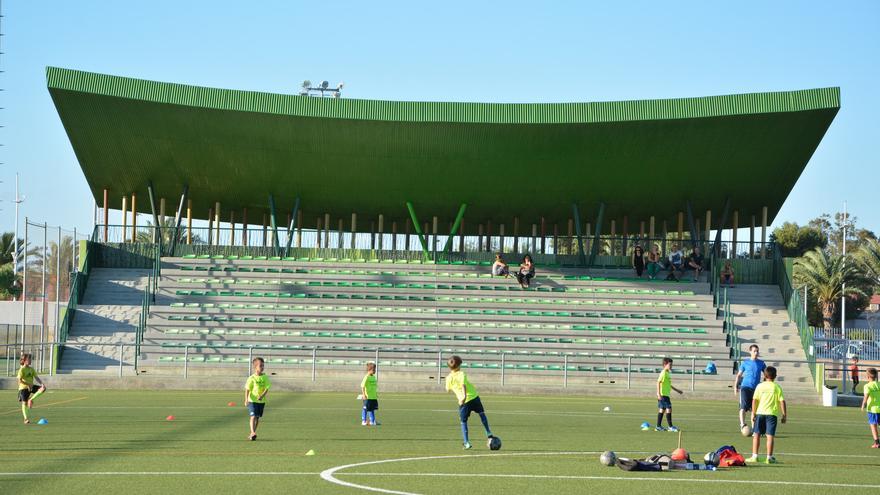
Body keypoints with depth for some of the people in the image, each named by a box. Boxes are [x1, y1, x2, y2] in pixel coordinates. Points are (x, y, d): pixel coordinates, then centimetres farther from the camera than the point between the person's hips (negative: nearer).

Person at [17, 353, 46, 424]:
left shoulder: (31, 369, 9)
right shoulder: (22, 369, -11)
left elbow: (36, 377, 4)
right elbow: (20, 380, -19)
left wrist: (42, 383, -13)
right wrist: (28, 384, -26)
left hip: (31, 386, 6)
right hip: (23, 388, -6)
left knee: (43, 388, -14)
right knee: (24, 403, -5)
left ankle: (30, 399, -8)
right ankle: (26, 419, 3)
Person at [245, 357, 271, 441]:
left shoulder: (265, 377, 0)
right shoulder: (251, 378, -7)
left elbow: (267, 388, -6)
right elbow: (247, 389, -7)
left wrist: (262, 396, -23)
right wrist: (246, 400, -18)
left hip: (261, 401, 4)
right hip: (252, 400, -4)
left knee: (257, 418, 11)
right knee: (253, 416, -16)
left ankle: (252, 434, 24)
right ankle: (253, 433, -23)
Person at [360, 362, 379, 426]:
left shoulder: (374, 377, 10)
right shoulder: (366, 377, -13)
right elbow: (362, 386, -16)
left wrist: (376, 394, 21)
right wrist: (363, 394, -22)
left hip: (374, 397, 7)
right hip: (367, 397, -7)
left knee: (372, 408, 11)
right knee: (365, 409, 1)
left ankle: (372, 421, 18)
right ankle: (363, 421, 9)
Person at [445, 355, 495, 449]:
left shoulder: (449, 377, 2)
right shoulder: (461, 374, -6)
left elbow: (448, 389, 17)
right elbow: (463, 385, -23)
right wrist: (464, 396, -35)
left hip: (463, 402, 1)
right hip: (474, 397, -1)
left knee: (463, 422, 9)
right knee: (481, 413, 24)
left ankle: (466, 443, 0)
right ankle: (488, 432, 23)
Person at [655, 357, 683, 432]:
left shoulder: (668, 373, 15)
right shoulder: (663, 373, -14)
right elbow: (658, 382, -20)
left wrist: (677, 390, 33)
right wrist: (658, 394, -26)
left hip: (666, 394, 10)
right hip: (663, 394, -10)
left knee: (662, 410, 11)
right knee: (669, 409, -9)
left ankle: (658, 426, 14)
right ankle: (670, 426, -7)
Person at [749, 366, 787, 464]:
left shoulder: (760, 386, 2)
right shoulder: (777, 387, 1)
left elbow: (754, 400, -1)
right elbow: (782, 401, -3)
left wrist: (753, 413, 5)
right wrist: (784, 415, 4)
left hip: (760, 413, 1)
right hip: (772, 413, -1)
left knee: (756, 435, 9)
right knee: (770, 436, 0)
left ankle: (754, 456, 8)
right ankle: (769, 457, -1)